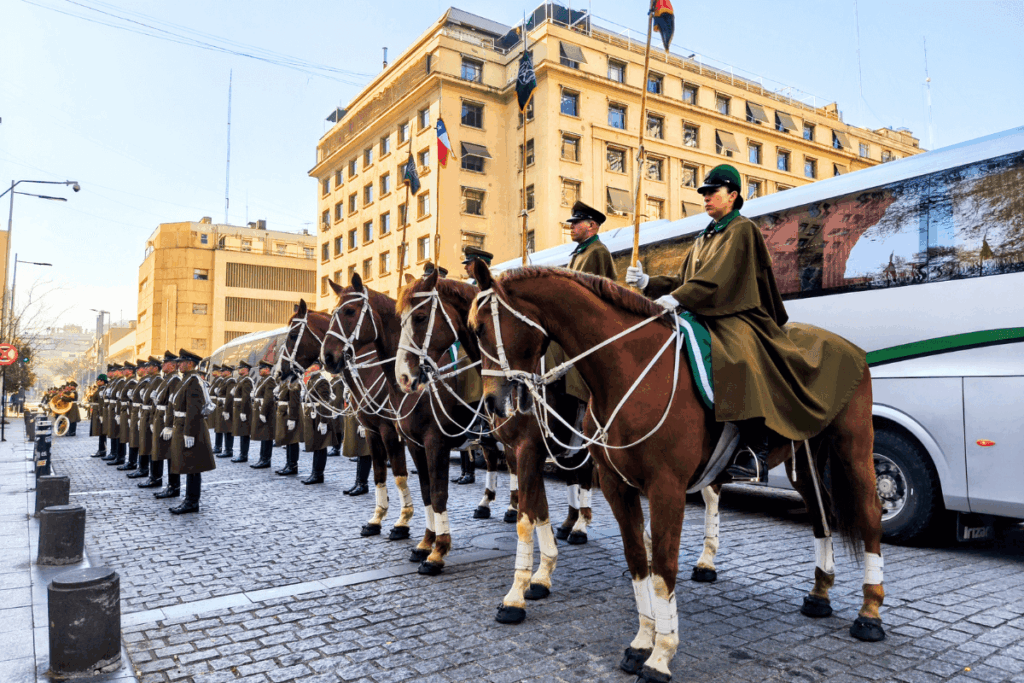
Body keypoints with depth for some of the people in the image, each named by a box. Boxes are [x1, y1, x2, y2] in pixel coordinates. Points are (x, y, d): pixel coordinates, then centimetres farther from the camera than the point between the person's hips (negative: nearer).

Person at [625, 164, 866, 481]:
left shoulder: (742, 230, -1)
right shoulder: (704, 238, 25)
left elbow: (717, 276, -16)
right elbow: (683, 280, 19)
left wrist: (677, 298, -27)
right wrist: (648, 282, 3)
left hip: (736, 317, -9)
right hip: (704, 317, 9)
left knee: (741, 359, -36)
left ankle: (755, 450, -35)